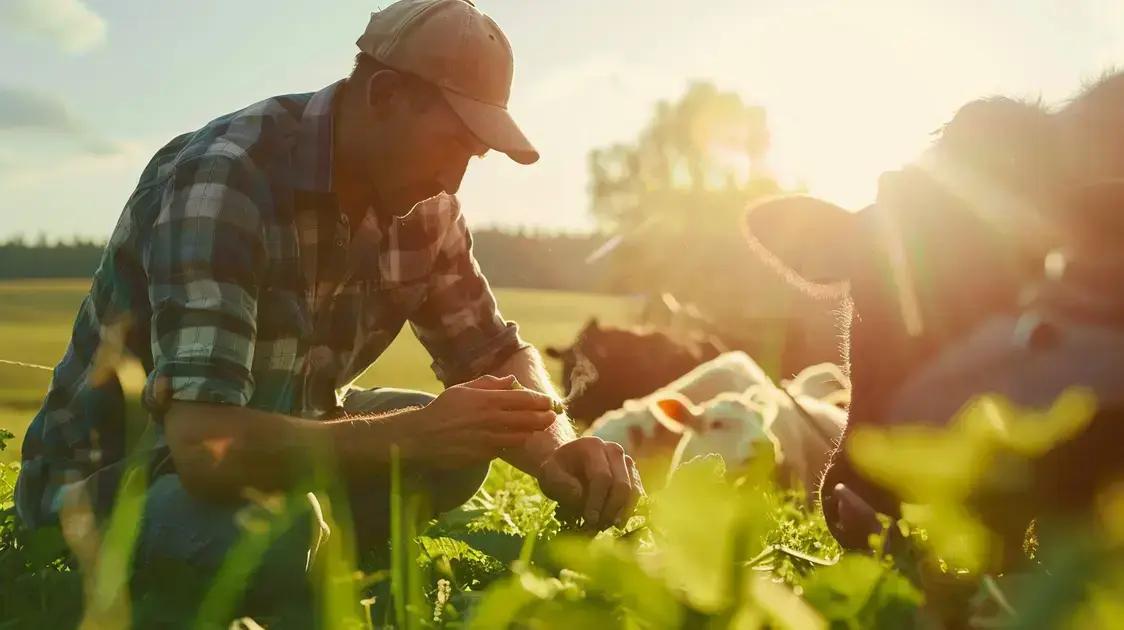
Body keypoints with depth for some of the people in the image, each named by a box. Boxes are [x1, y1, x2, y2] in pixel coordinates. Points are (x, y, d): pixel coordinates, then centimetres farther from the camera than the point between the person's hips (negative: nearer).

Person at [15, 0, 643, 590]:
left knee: (462, 445, -11)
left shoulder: (424, 207, -7)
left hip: (272, 435, 7)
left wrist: (556, 446, -21)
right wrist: (412, 434, -44)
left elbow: (497, 353, 1)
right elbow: (204, 444, -38)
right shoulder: (221, 180, -30)